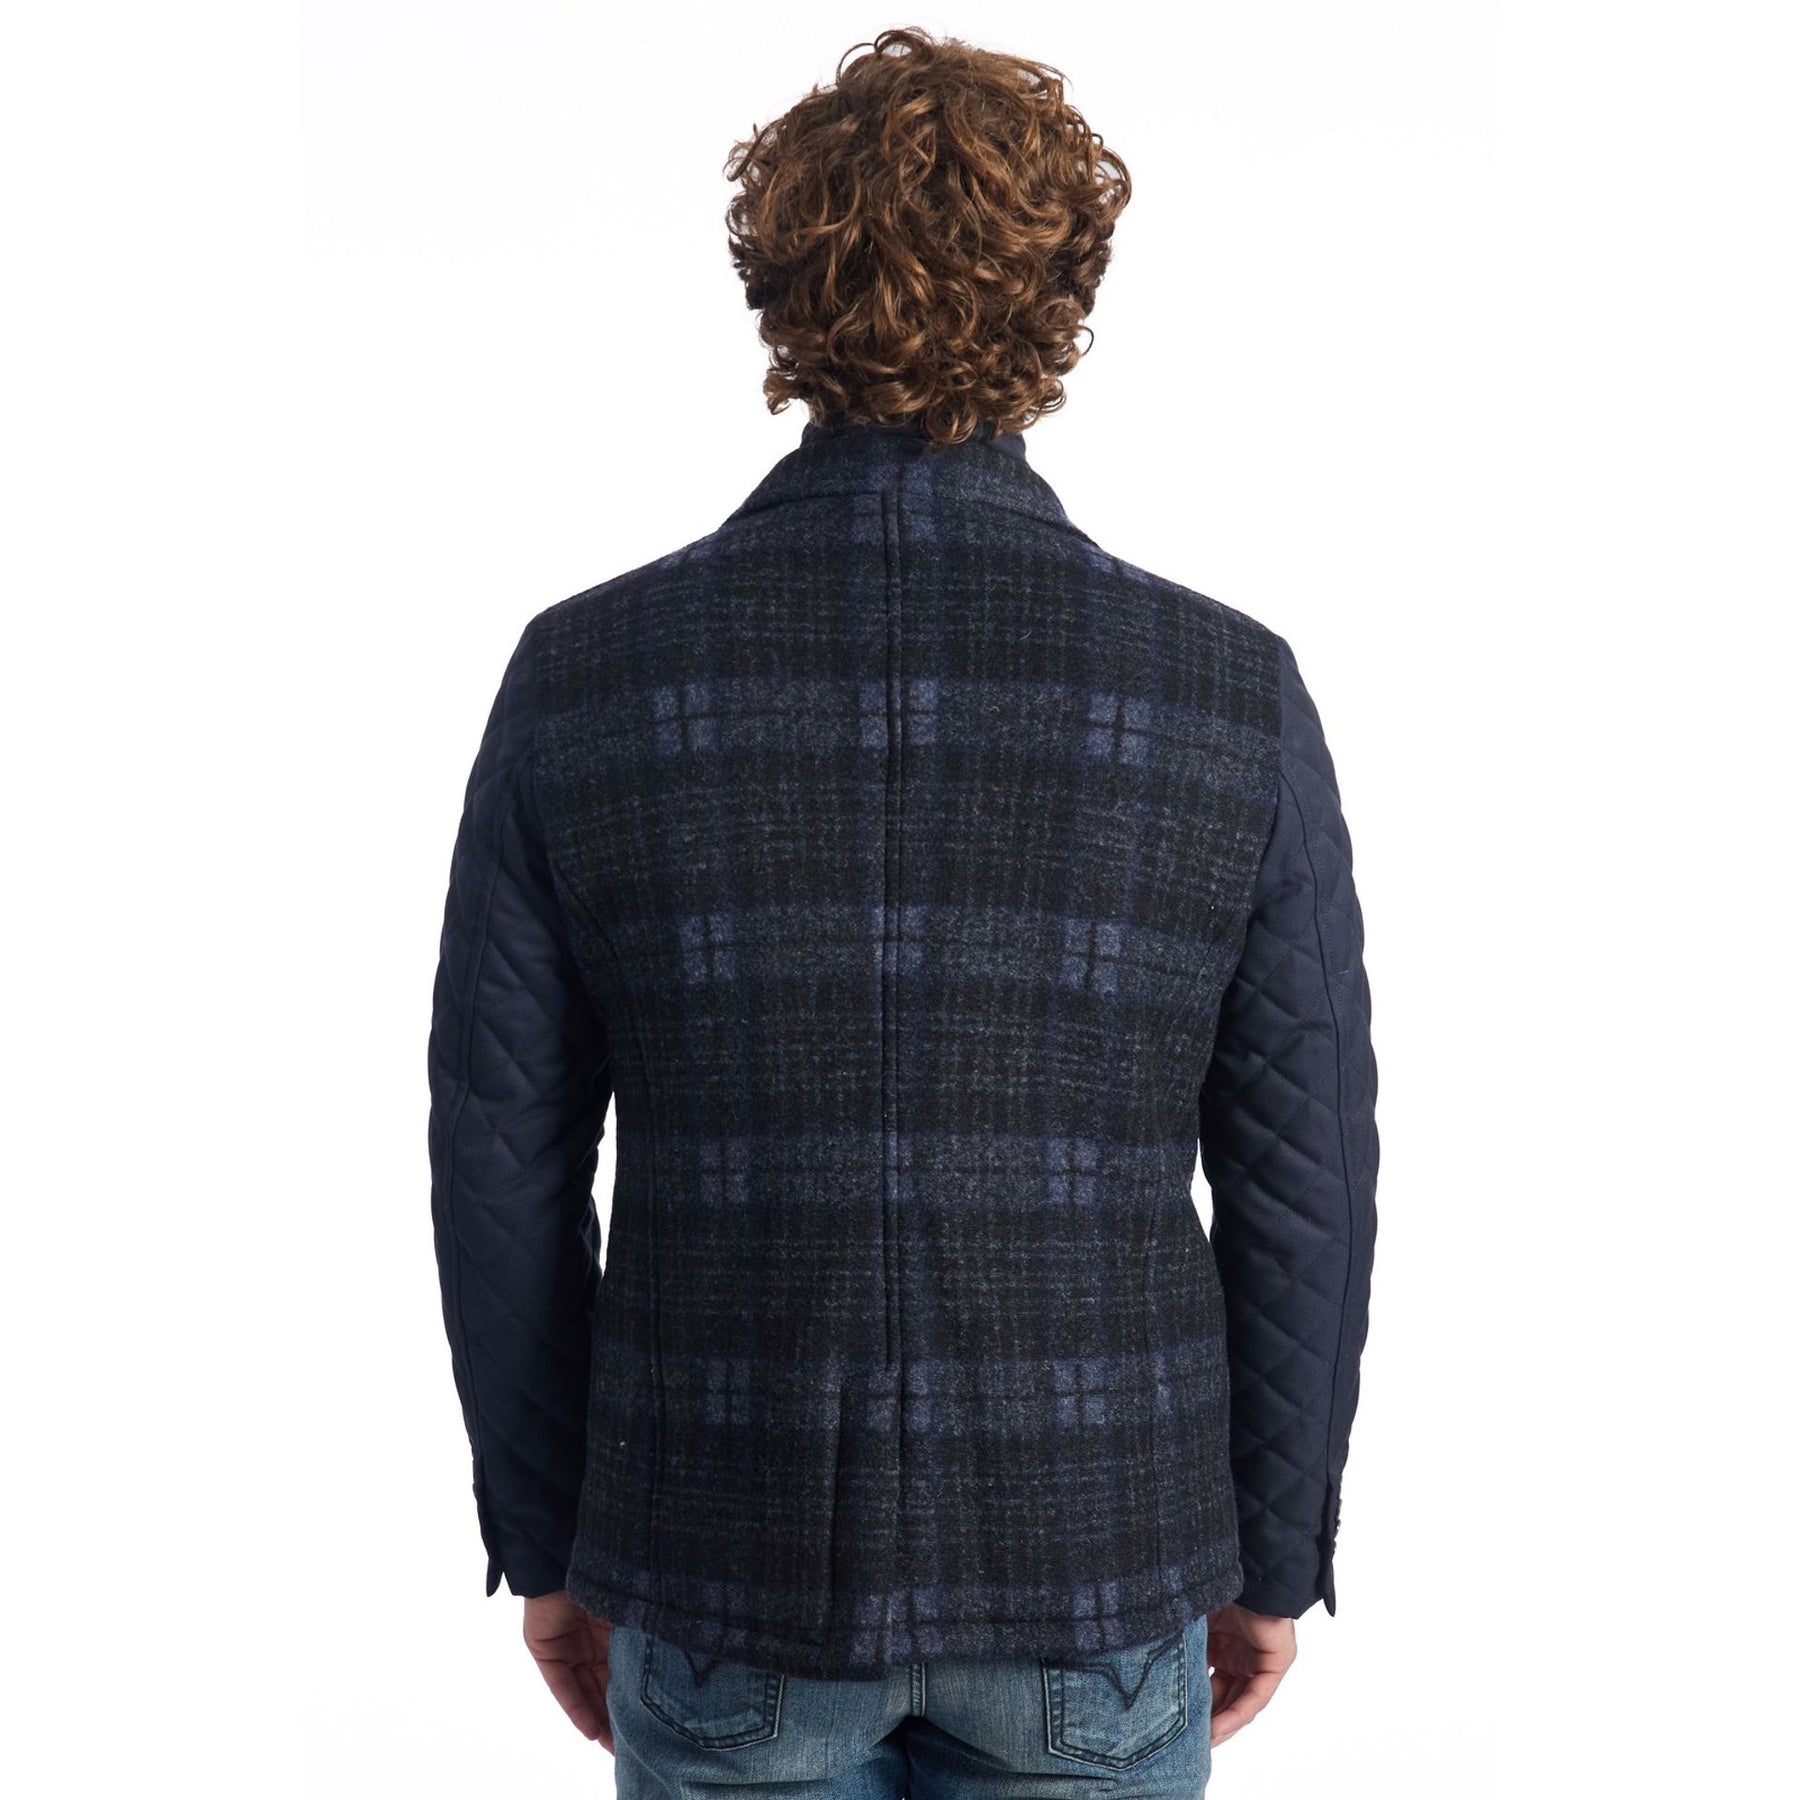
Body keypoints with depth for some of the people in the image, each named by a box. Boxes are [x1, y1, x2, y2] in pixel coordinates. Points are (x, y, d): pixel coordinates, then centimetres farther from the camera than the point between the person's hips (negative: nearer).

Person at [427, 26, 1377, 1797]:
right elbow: (1299, 1181, -6)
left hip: (739, 1555, 0)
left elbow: (505, 1161, -5)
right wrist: (1272, 1550, 10)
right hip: (1086, 1554, 0)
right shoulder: (1228, 692, -11)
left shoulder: (586, 673, -10)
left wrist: (546, 1537, 10)